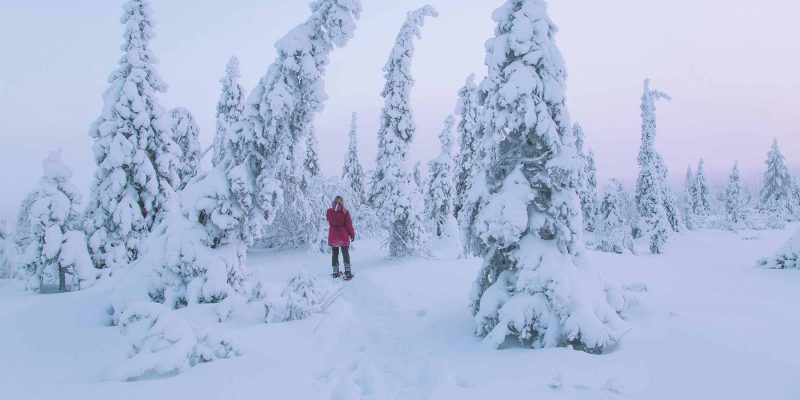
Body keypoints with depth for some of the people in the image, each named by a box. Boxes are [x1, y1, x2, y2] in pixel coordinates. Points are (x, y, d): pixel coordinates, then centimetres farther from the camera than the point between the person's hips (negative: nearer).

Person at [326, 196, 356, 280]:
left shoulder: (329, 211, -5)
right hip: (343, 236, -2)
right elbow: (349, 224, -10)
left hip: (333, 236, 2)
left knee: (335, 254, 13)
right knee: (345, 254, 6)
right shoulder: (345, 212, -14)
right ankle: (347, 272, -1)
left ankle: (335, 272, 17)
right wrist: (352, 234, 3)